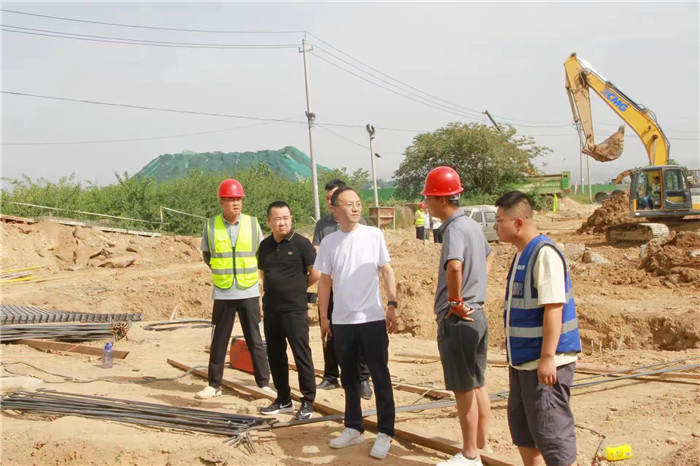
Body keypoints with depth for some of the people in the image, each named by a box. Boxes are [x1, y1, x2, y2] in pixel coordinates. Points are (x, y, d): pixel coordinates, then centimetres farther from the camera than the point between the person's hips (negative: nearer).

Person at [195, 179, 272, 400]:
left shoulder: (252, 223, -1)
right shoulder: (211, 225, -2)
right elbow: (206, 254, 12)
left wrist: (246, 271, 6)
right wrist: (222, 271, 5)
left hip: (249, 292, 0)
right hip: (223, 293, 0)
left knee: (255, 340, 6)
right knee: (218, 340, 7)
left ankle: (264, 383, 14)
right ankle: (214, 384, 18)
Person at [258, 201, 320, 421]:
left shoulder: (300, 243, -7)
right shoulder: (265, 246, 9)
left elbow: (316, 273, -6)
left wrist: (297, 288, 5)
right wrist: (274, 290, 12)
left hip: (295, 309, -6)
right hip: (271, 309, 6)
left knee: (302, 355, -3)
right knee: (275, 355, 12)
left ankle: (307, 402, 7)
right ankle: (283, 399, 25)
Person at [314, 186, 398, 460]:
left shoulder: (373, 235, -2)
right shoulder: (329, 242, 3)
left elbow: (386, 271, 0)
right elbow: (325, 281, 9)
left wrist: (392, 305, -8)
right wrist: (323, 318, 8)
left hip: (372, 319, -3)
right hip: (342, 321, 3)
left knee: (380, 377, 2)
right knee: (349, 378, 14)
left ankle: (385, 433, 10)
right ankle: (353, 428, 27)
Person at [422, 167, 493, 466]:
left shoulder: (454, 229, -19)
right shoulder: (472, 225, 10)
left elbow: (454, 266, -40)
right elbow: (488, 257, 30)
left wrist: (454, 301, -25)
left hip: (457, 319, -9)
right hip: (476, 315, 9)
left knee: (463, 389, 1)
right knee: (477, 385, 18)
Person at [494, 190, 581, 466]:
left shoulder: (544, 254, -18)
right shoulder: (521, 254, 12)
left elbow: (553, 308, -23)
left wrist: (547, 357, -25)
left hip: (545, 361, -10)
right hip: (523, 359, 10)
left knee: (550, 429, -3)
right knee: (522, 426, 18)